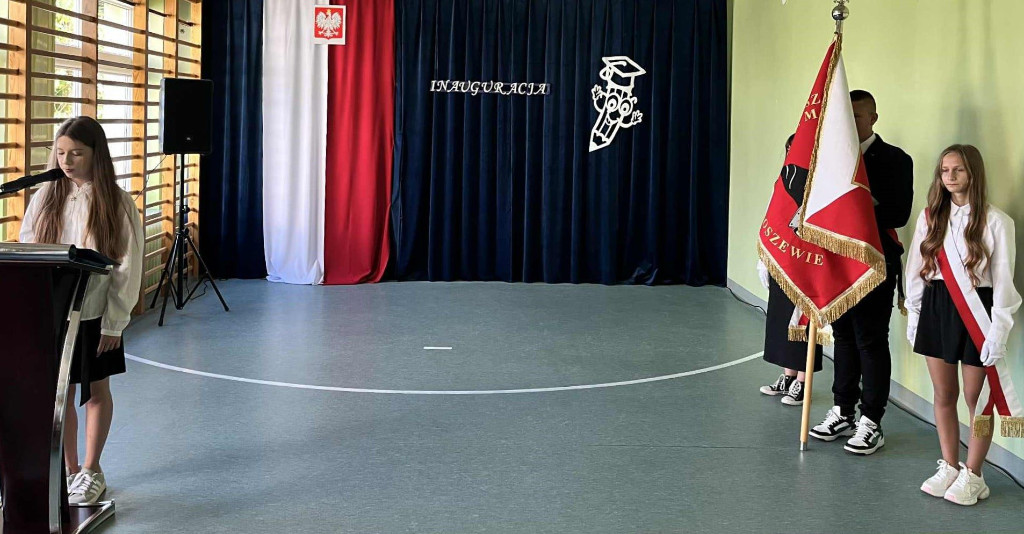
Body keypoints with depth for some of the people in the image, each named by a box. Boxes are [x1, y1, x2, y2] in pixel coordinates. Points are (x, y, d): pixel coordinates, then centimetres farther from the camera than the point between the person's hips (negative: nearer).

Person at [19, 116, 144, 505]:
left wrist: (114, 323, -9)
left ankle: (91, 470, 26)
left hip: (93, 315, -2)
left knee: (96, 390, 11)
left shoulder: (116, 203, -8)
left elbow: (127, 267, -8)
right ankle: (69, 469, 26)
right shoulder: (44, 198, 0)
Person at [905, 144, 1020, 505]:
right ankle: (948, 467, 26)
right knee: (943, 394, 12)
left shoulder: (996, 221, -10)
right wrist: (913, 314, 7)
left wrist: (998, 331, -11)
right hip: (936, 307, 4)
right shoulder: (930, 217, 4)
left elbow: (1003, 281, -9)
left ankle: (972, 476, 18)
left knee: (976, 398, 5)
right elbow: (916, 268, 9)